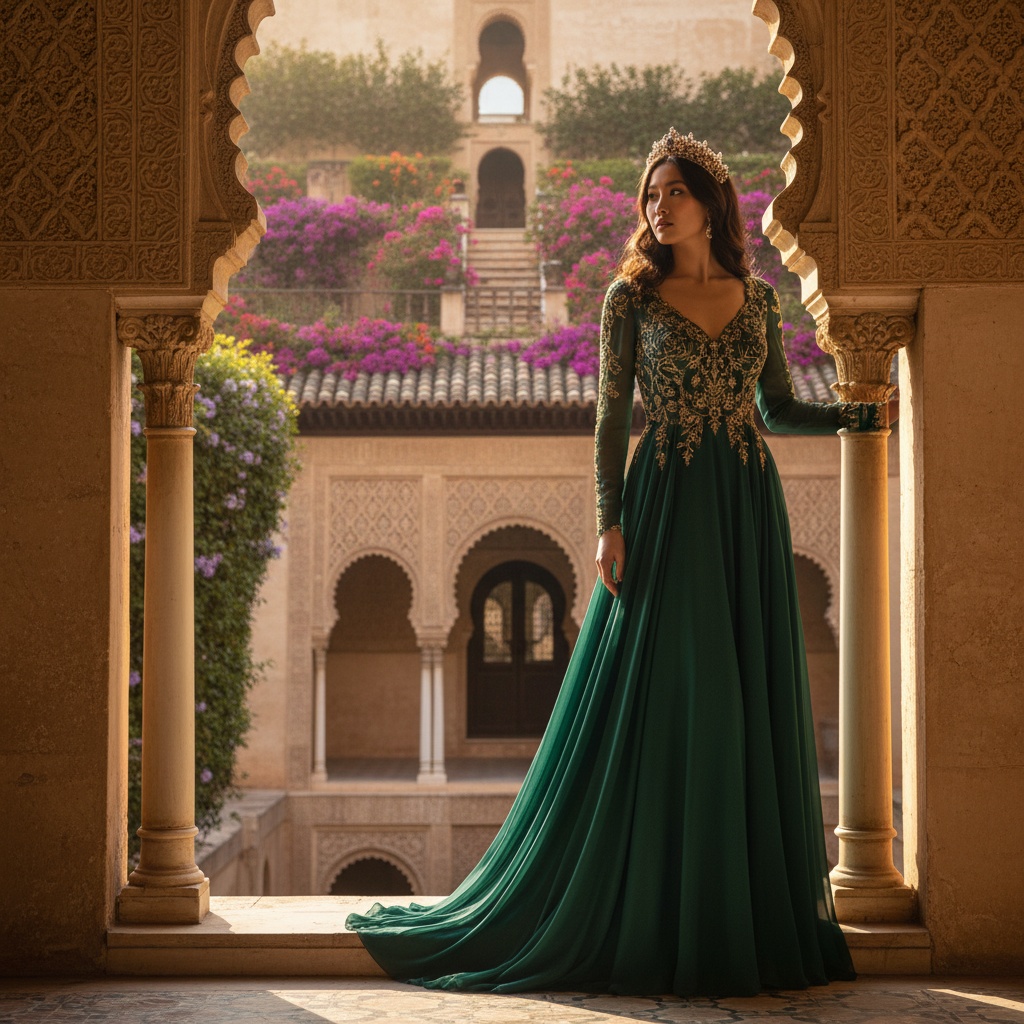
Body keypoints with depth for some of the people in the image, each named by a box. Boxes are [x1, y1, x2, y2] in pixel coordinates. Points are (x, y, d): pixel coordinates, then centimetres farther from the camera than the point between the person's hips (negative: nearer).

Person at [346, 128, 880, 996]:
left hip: (749, 510, 4)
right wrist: (610, 522, -9)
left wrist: (860, 416, 1)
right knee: (658, 705, -4)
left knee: (754, 706, 4)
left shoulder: (758, 296, 11)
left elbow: (780, 406, 16)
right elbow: (613, 414, -1)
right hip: (666, 509, -3)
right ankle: (655, 920, 6)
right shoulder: (632, 294, 2)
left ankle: (755, 917, 14)